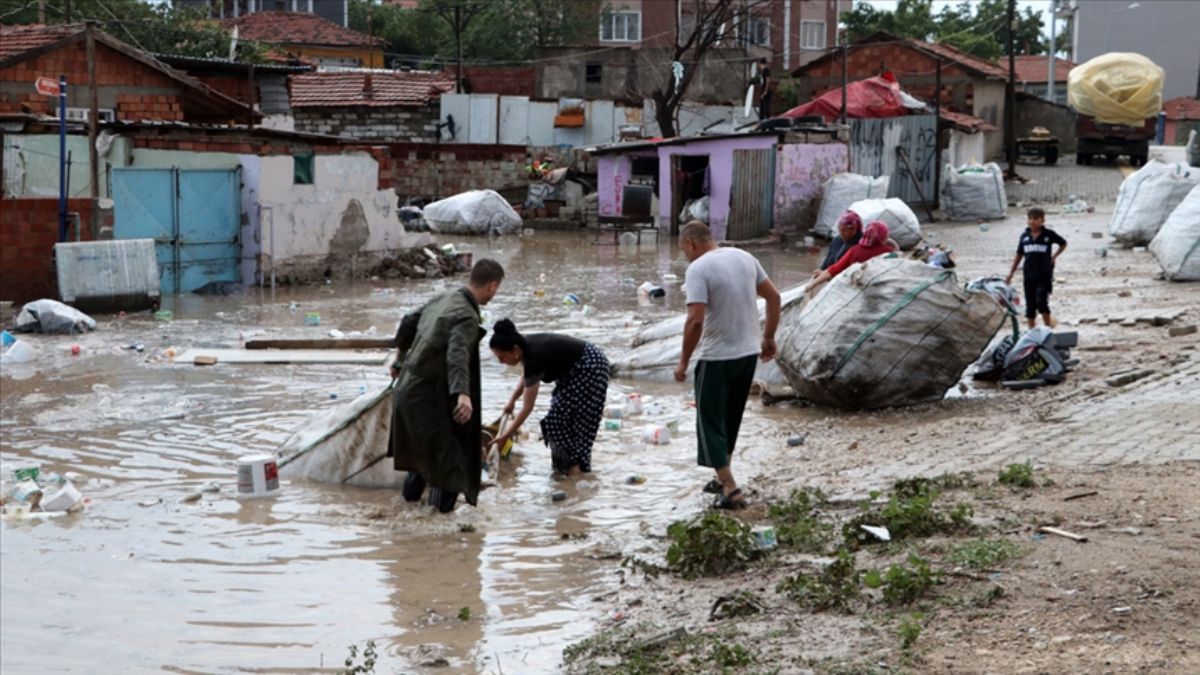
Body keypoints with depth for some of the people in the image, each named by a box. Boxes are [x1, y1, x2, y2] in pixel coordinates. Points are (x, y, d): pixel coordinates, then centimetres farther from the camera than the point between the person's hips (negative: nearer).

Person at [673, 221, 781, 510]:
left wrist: (683, 362, -14)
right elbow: (773, 296, 10)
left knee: (710, 423, 3)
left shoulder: (698, 269, -15)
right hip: (749, 353, 7)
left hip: (716, 358, -7)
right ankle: (723, 479, 30)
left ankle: (730, 489, -3)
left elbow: (695, 320, -23)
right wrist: (769, 337, 19)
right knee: (731, 419, 20)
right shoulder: (744, 257, 6)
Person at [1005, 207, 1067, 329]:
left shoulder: (1049, 234, -2)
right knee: (1030, 306, 8)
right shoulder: (1024, 236, 6)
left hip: (1044, 275, -4)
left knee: (1041, 302, -15)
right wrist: (1011, 274, 11)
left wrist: (1054, 256, 2)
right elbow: (1019, 255, 13)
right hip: (1029, 276, 4)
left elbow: (1063, 244, 13)